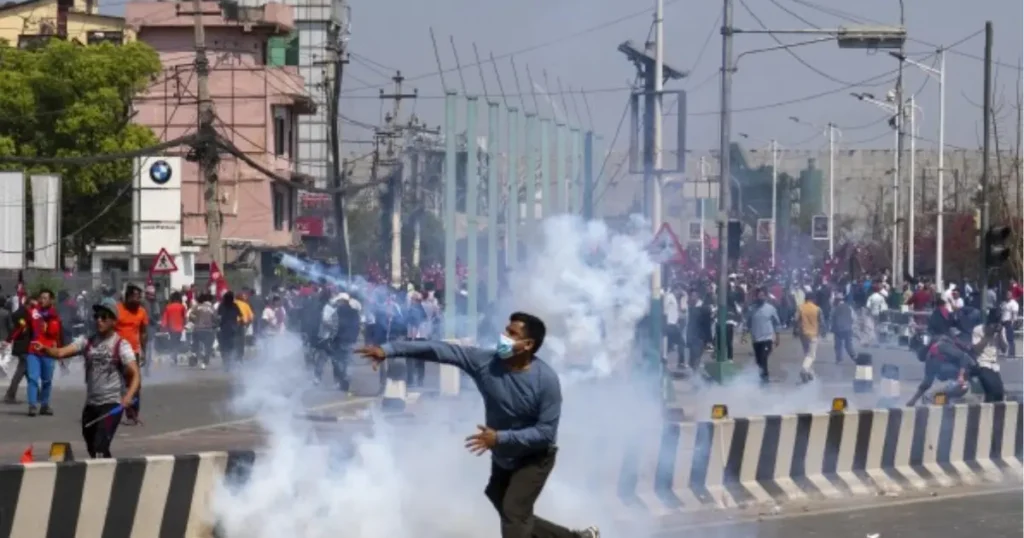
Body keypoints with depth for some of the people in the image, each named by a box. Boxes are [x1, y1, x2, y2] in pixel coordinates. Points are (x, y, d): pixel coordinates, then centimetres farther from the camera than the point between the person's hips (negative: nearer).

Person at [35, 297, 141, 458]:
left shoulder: (121, 345, -8)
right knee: (92, 450, 17)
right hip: (90, 404, 6)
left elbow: (135, 375, -16)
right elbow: (61, 352, -9)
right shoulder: (87, 342, 5)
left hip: (111, 405, -6)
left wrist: (128, 396, -35)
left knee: (100, 448, -19)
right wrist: (45, 350, -31)